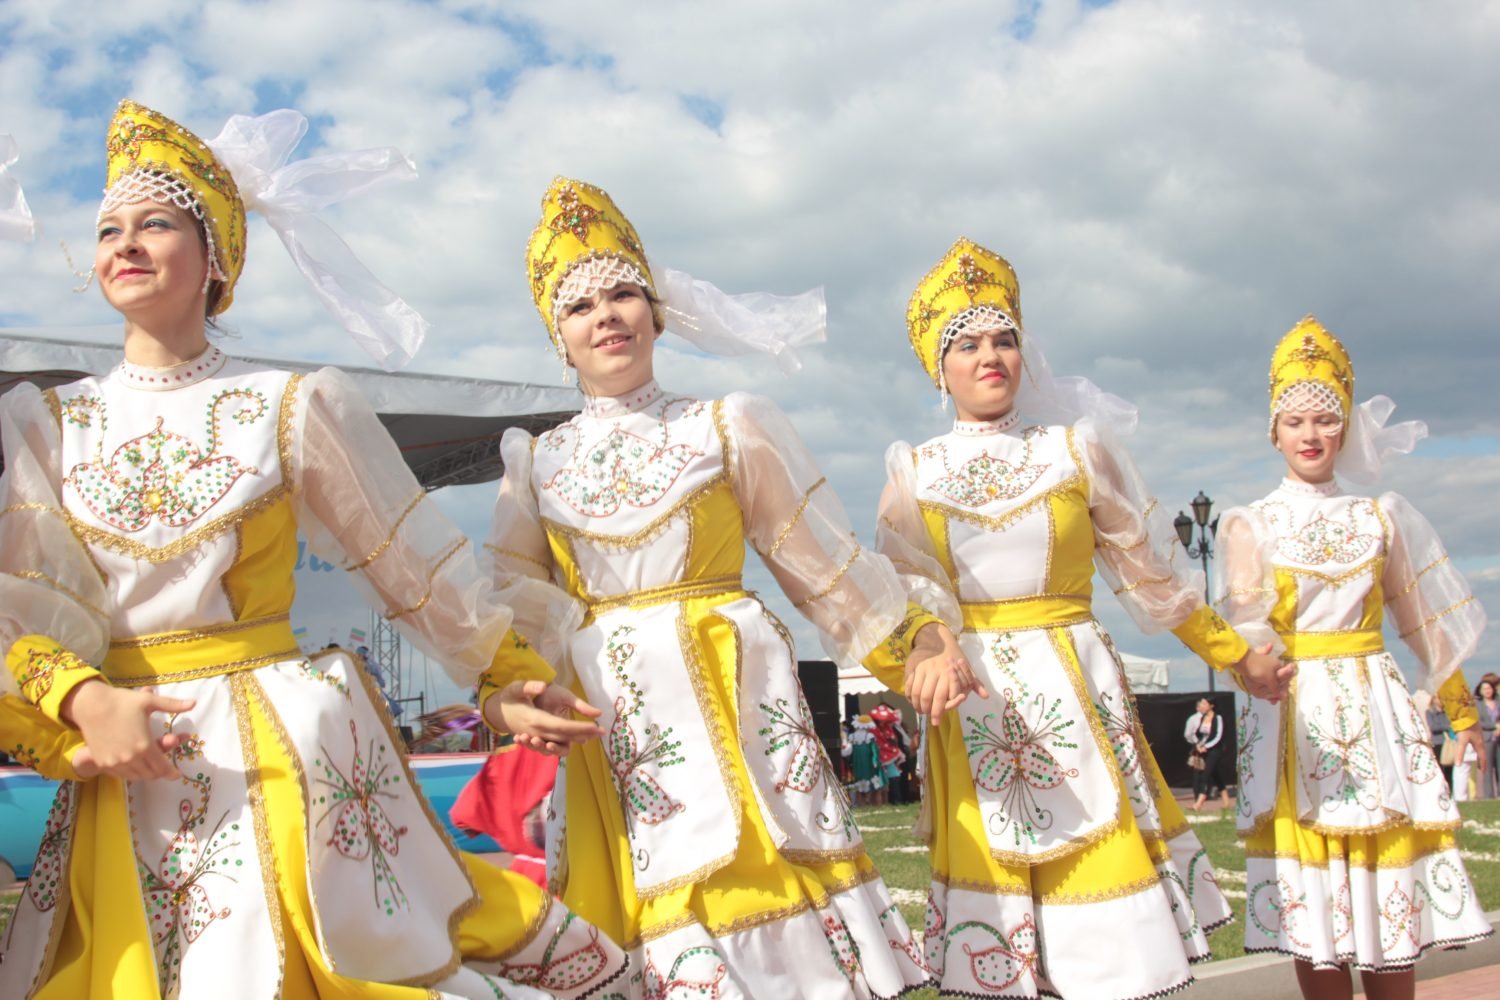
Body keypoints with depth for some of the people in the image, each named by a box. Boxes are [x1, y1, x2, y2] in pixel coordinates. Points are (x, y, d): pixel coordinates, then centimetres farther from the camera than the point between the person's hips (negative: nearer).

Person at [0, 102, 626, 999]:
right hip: (127, 772, 3)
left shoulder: (295, 407, 0)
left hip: (289, 751, -2)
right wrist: (83, 698, -20)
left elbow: (416, 559, 6)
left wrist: (513, 674, 7)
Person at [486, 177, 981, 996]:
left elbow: (825, 558, 8)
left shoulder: (728, 427, 5)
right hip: (613, 719, 2)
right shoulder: (538, 461, 11)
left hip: (732, 693, -2)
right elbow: (514, 600, 6)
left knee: (774, 905, -6)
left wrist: (913, 643, 7)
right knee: (654, 910, -1)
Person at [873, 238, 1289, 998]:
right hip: (976, 706, 0)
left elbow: (1151, 573, 14)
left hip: (1078, 694, 0)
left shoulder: (1077, 449, 7)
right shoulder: (915, 473, 6)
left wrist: (1235, 655, 17)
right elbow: (911, 594, -5)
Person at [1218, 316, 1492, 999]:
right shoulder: (1251, 525, 4)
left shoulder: (1381, 519, 11)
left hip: (1376, 712, 2)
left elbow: (1424, 619, 17)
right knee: (1313, 906, -2)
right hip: (1294, 719, -2)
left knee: (1391, 894, 0)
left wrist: (1461, 711, 23)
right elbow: (1248, 633, -7)